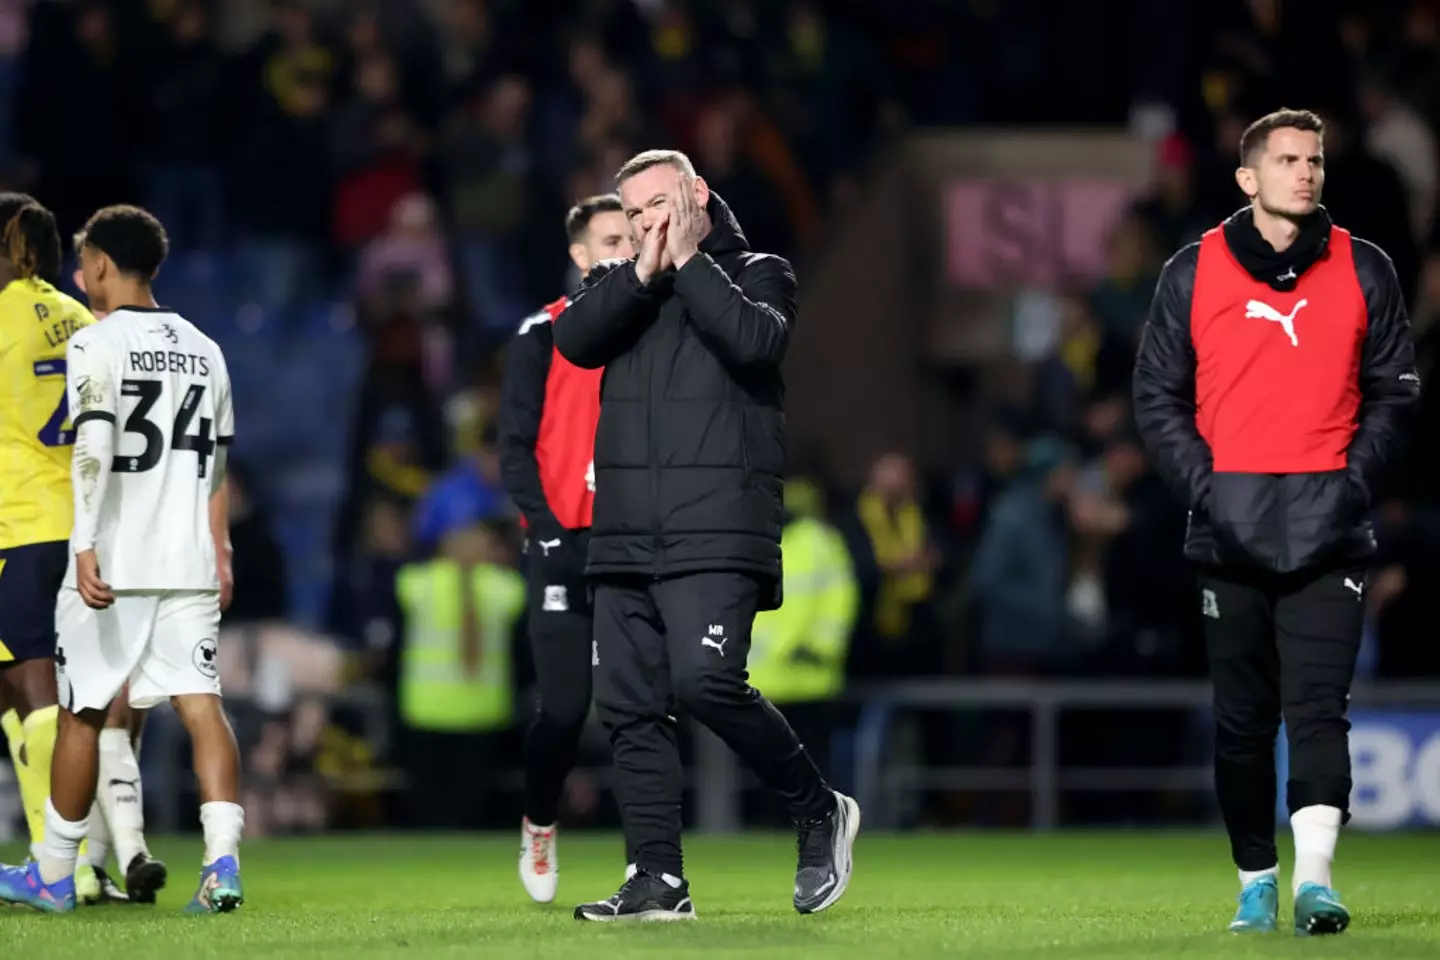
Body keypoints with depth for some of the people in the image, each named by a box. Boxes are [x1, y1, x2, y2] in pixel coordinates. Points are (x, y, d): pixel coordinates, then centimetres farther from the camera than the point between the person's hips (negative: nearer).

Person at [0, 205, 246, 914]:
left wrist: (86, 546, -23)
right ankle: (222, 861, -19)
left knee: (83, 715, 6)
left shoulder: (97, 344, -7)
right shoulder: (204, 351, 13)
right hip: (189, 563, 5)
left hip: (113, 563, -5)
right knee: (200, 705, -2)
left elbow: (94, 446, -19)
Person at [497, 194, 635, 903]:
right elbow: (516, 447, -1)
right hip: (565, 546, -3)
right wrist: (546, 527, -12)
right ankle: (538, 828, 18)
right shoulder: (543, 338, 2)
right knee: (565, 706, -5)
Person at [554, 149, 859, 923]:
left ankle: (818, 809, -1)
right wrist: (646, 273, -7)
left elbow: (755, 340, -12)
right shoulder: (618, 283, 19)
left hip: (716, 532, -5)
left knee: (703, 679, -20)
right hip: (624, 534, 5)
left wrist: (689, 261, -5)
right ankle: (659, 882, 5)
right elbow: (573, 340, 0)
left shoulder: (758, 273, 9)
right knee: (630, 710, 1)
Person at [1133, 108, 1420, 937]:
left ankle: (1315, 877, -20)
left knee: (1319, 704, -12)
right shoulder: (1194, 273, 5)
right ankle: (1256, 880, 15)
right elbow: (1158, 395, 6)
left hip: (1328, 525, -1)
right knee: (1243, 714, 6)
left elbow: (1395, 388, 8)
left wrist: (1357, 479, -5)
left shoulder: (1364, 271, 6)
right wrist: (1203, 487, -6)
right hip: (1231, 526, 1)